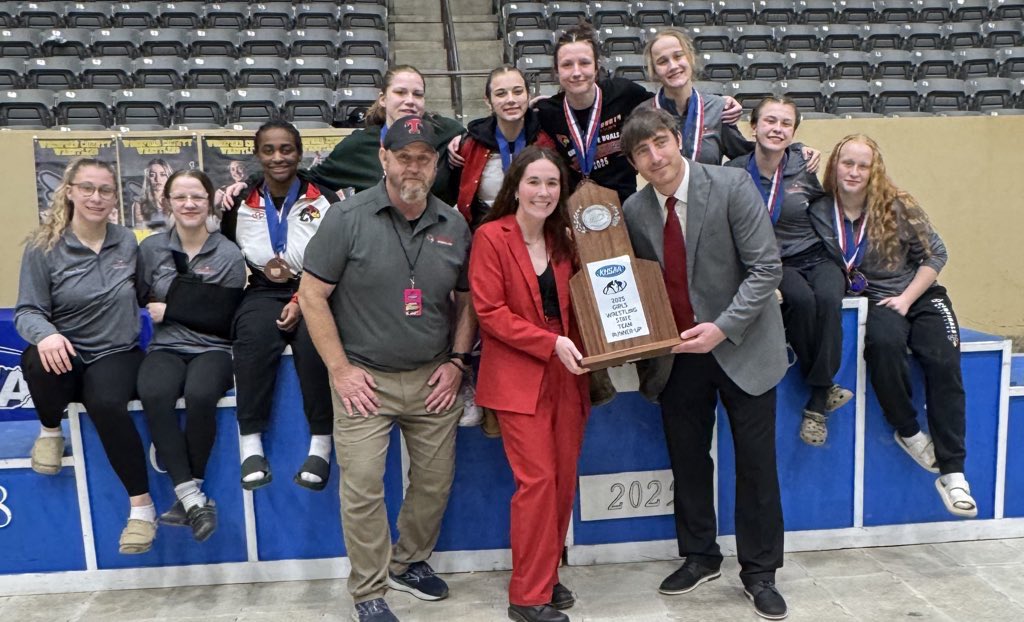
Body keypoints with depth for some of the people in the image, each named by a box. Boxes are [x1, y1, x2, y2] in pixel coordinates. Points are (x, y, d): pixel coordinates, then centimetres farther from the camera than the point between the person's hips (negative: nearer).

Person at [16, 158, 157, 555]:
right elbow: (27, 311, -6)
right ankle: (50, 430, -2)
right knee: (39, 362, -37)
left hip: (117, 354, 0)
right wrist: (45, 334, -28)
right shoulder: (43, 248, -3)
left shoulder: (128, 242, 5)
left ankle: (141, 505, -20)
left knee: (105, 403, -32)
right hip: (66, 356, 0)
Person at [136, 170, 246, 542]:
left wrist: (170, 310, -5)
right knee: (153, 395, -32)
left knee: (200, 396, -34)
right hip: (166, 347, 2)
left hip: (212, 349, -2)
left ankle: (187, 494, -15)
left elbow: (224, 320, -3)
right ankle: (193, 498, -26)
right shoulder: (150, 248, 7)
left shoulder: (229, 255, 0)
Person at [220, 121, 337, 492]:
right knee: (254, 337, -32)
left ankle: (321, 444, -25)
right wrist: (263, 265, -3)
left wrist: (303, 301, -13)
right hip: (264, 293, 2)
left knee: (315, 340, -34)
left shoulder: (326, 202, 4)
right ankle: (251, 444, -26)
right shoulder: (241, 204, 13)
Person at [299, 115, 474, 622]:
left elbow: (467, 300, 13)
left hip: (433, 378, 4)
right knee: (362, 487, -4)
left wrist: (456, 361, 2)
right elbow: (312, 295, -7)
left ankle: (409, 563, 36)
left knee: (435, 481, 11)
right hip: (365, 379, -3)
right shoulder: (347, 219, -7)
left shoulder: (454, 226, 4)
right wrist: (341, 370, -10)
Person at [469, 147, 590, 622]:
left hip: (566, 374, 6)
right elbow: (490, 312, -12)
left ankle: (546, 574, 27)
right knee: (537, 479, -6)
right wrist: (550, 343, -19)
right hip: (518, 377, -6)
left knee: (565, 478, 9)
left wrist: (574, 345, -3)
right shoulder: (491, 236, -7)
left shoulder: (563, 239, 12)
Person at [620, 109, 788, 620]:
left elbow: (766, 267, -15)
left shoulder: (732, 186, -13)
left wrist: (722, 328, -22)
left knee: (755, 461, 6)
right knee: (687, 460, 14)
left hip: (741, 347, -3)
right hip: (676, 354, 4)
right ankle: (699, 558, 34)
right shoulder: (634, 211, -1)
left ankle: (759, 572, 24)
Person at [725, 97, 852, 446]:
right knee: (801, 299, -34)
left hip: (817, 257, 1)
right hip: (771, 263, -1)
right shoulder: (736, 171, -5)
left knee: (827, 300, -31)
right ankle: (825, 387, -10)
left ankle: (816, 404, -20)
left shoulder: (806, 167, -1)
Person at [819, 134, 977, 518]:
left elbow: (935, 254, 3)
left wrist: (905, 299, -8)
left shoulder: (896, 206, -2)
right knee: (884, 343, -35)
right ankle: (908, 432, -11)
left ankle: (952, 472, -17)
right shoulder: (821, 212, -2)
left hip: (921, 296, 1)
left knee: (943, 363, -23)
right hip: (875, 301, -1)